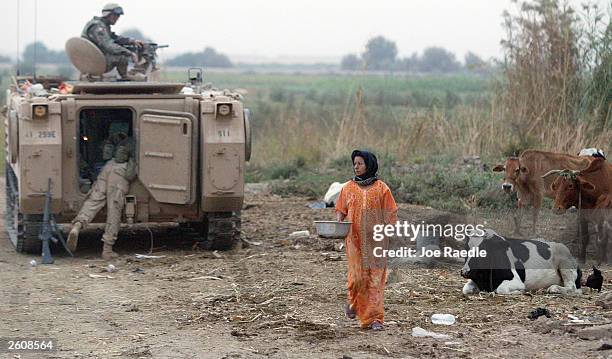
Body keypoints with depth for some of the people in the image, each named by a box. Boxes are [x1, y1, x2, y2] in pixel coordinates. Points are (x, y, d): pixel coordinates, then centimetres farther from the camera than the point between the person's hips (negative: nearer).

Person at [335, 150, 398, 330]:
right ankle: (352, 302, 27)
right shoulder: (348, 187, 7)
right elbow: (340, 209, 10)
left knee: (375, 278, -3)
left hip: (376, 240, -1)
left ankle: (374, 317, 0)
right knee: (358, 276, -4)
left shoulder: (381, 188, 1)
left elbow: (390, 214, 1)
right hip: (355, 240, 1)